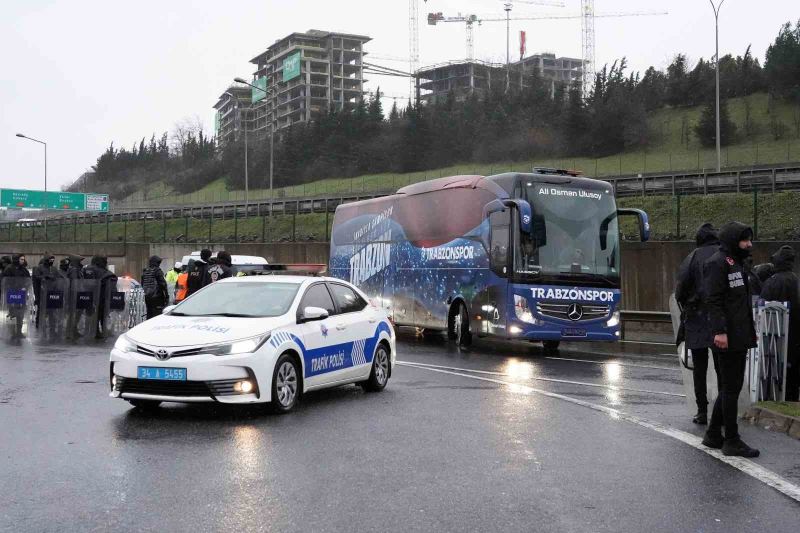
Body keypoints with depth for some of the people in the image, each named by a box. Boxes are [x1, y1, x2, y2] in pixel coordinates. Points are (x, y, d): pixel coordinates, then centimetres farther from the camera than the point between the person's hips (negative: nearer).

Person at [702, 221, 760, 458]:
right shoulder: (717, 263, -11)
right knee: (730, 389, -4)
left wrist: (750, 332, 23)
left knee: (729, 388, 14)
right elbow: (713, 301, -19)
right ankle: (732, 441, 3)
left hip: (739, 338, 10)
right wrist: (719, 331, -26)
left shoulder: (737, 263, 20)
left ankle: (713, 435, 23)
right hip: (727, 339, -10)